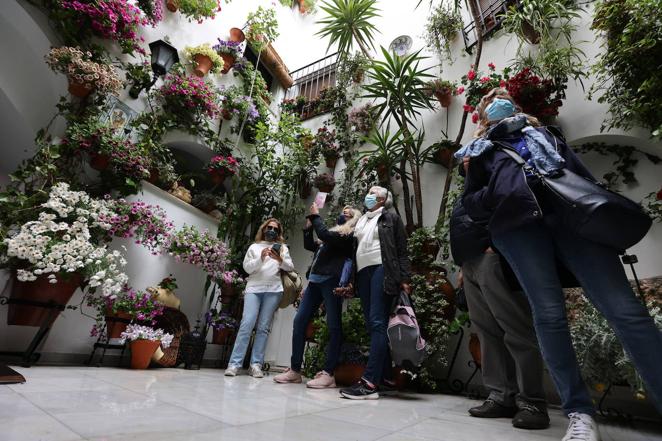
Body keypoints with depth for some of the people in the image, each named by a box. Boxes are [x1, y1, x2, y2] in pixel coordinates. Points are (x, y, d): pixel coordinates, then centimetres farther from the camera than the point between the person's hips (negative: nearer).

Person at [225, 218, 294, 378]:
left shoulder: (282, 247, 19)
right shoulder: (254, 246, 18)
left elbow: (290, 267, 9)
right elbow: (247, 267, 7)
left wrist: (280, 260, -10)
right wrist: (260, 258, -10)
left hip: (273, 290, 1)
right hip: (253, 288, 0)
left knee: (263, 327, -2)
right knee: (247, 324, -11)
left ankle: (256, 364, 2)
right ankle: (234, 363, -6)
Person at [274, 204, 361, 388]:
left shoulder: (349, 235, 1)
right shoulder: (333, 234, 26)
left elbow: (324, 234, -13)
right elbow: (309, 245, 28)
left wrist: (316, 215, 1)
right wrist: (310, 221, 23)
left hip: (331, 281, -8)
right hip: (315, 281, 9)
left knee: (333, 326, -5)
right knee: (299, 321, 3)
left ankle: (328, 373, -2)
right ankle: (295, 370, 9)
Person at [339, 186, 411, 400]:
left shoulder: (391, 218, 8)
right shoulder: (360, 220, 24)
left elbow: (402, 251, 2)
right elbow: (351, 247, 20)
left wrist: (404, 279, -8)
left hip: (382, 270, -6)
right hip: (363, 273, 6)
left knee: (377, 323, -14)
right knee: (372, 325, 4)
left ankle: (370, 381, -17)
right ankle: (385, 377, 11)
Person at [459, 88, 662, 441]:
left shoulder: (544, 133, 37)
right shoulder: (480, 151, 31)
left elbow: (582, 172, 25)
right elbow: (471, 204, 21)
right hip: (516, 224, -2)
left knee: (623, 308, -11)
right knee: (549, 313, -12)